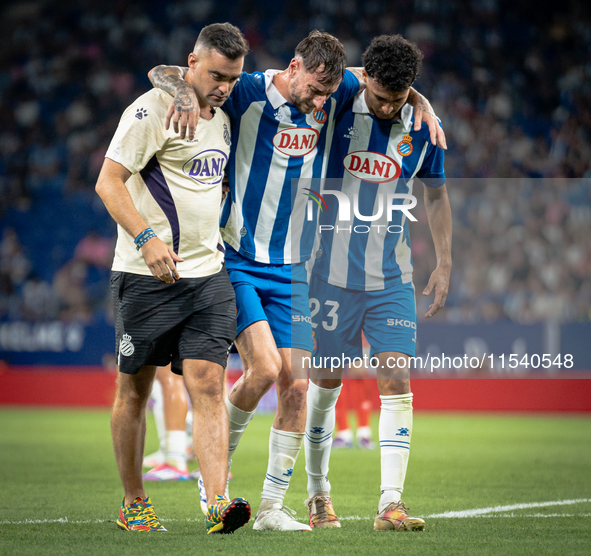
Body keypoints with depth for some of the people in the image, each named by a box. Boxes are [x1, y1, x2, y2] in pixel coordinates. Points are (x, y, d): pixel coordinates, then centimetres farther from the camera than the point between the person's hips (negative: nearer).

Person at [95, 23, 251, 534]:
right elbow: (108, 182, -14)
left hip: (208, 275, 6)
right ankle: (133, 503, 17)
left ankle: (218, 503, -15)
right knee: (134, 390, 4)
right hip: (147, 276, -6)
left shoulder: (221, 118, 15)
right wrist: (147, 237, -26)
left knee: (208, 385, -7)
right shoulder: (152, 109, -9)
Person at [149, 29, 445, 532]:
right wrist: (185, 92, -33)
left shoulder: (334, 96, 1)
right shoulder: (247, 93, -12)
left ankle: (272, 507, 7)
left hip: (291, 270, 5)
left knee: (295, 383, -3)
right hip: (235, 262, -5)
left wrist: (422, 105, 1)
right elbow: (163, 73, -11)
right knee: (264, 367, -19)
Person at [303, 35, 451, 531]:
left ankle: (390, 504, -10)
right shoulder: (333, 114, -8)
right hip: (334, 272, -2)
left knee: (397, 383, -9)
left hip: (393, 279, 2)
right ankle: (318, 495, 21)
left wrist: (444, 264, 11)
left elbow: (436, 194, 14)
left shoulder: (422, 129, 0)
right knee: (326, 383, 4)